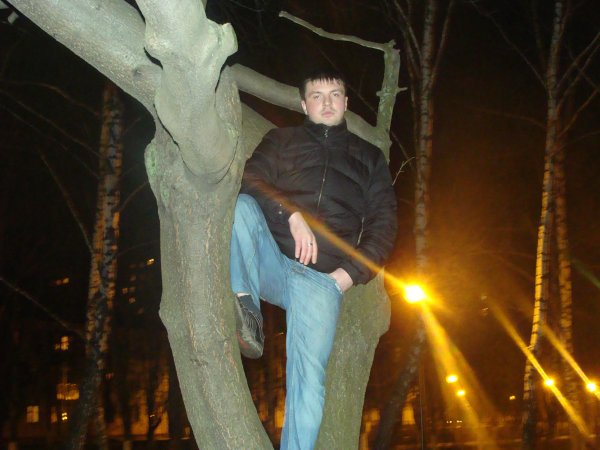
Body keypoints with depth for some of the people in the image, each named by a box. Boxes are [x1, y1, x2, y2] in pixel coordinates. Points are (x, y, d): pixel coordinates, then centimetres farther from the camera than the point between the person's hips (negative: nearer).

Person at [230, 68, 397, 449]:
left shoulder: (370, 157, 25)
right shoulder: (282, 140, 23)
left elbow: (384, 222, 14)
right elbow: (252, 181, 4)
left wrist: (352, 273, -2)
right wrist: (292, 214, -15)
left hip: (323, 278, 0)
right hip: (270, 260, 0)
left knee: (309, 378, -17)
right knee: (240, 204, -30)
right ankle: (246, 307, -28)